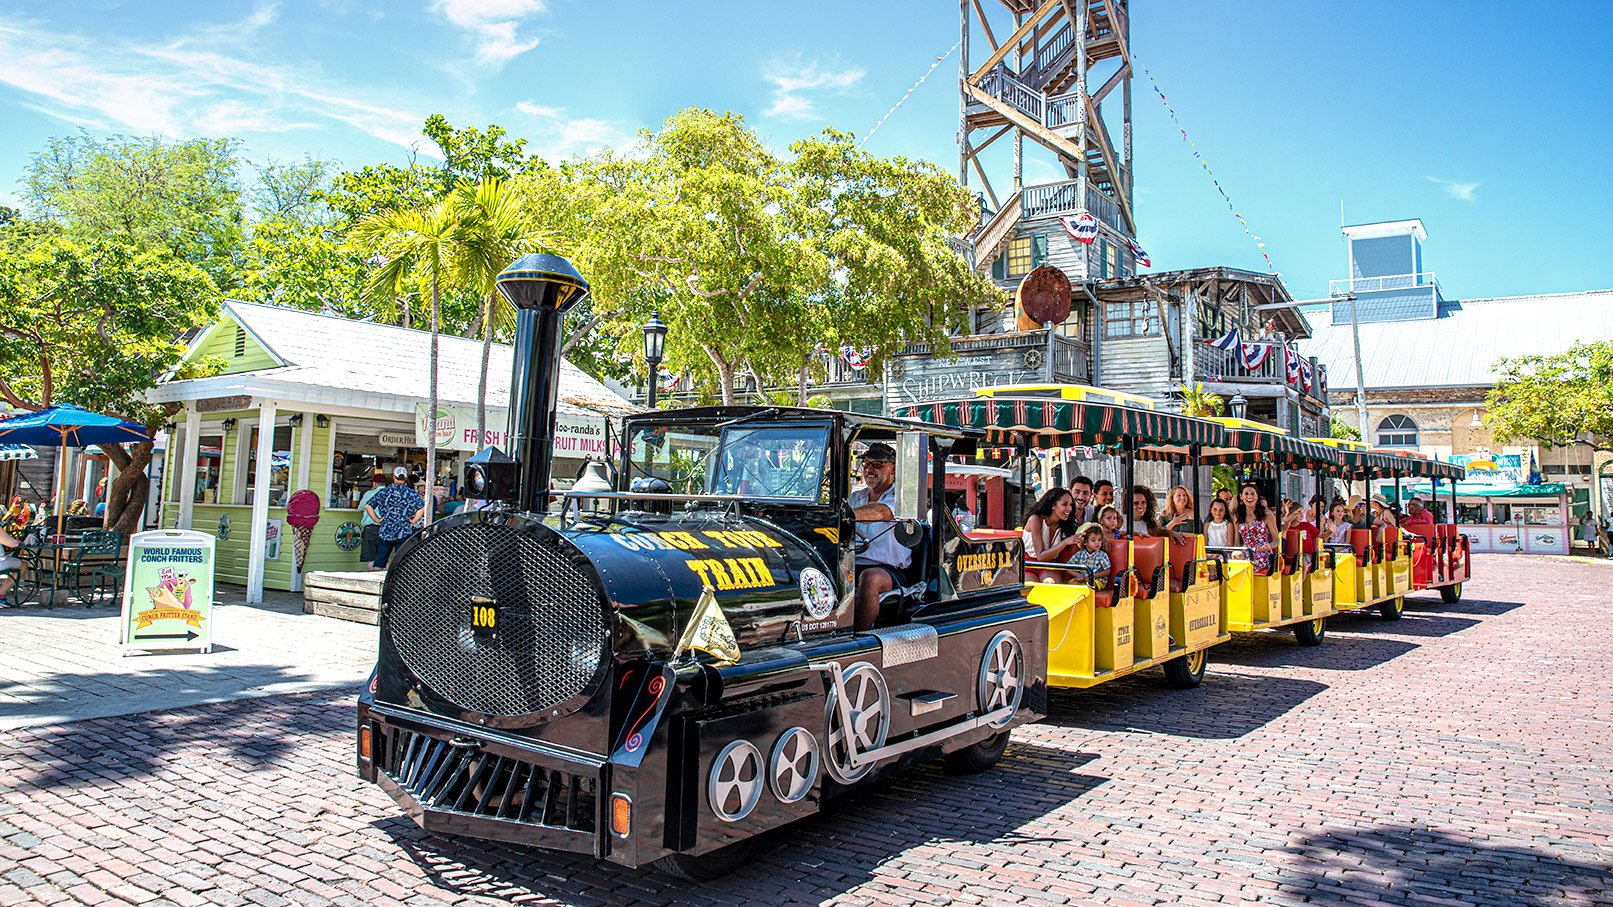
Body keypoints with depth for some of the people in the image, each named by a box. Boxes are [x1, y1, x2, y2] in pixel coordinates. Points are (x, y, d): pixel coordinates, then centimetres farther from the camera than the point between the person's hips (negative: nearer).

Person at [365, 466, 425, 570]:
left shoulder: (383, 492, 4)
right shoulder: (411, 493, -2)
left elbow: (367, 506, 3)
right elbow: (422, 508, -12)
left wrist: (377, 519, 7)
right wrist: (413, 521, -2)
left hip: (385, 533, 2)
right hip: (404, 534, -2)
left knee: (379, 565, 9)